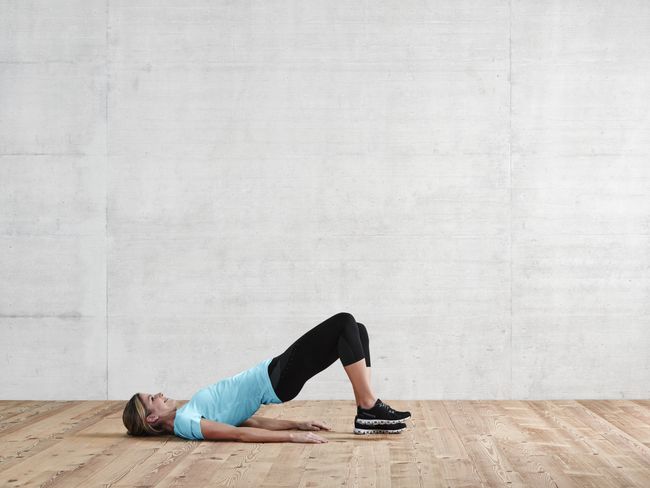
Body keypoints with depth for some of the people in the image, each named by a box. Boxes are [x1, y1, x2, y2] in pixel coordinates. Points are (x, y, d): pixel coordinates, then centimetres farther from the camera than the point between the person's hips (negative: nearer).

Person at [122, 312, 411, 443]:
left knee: (354, 330, 0)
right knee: (344, 324, -14)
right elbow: (239, 434, -23)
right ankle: (370, 409, -13)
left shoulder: (187, 415, 17)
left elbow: (252, 421, 17)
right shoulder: (184, 424, -11)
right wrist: (293, 436, -32)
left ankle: (367, 414, 2)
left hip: (275, 372, 9)